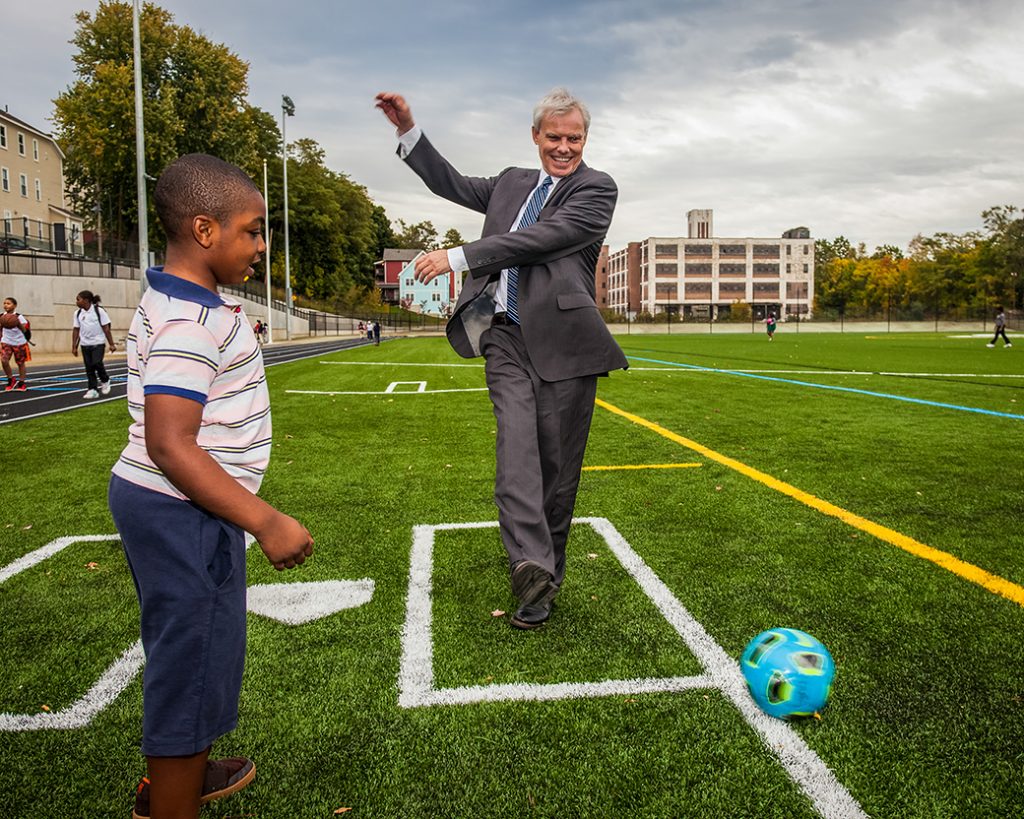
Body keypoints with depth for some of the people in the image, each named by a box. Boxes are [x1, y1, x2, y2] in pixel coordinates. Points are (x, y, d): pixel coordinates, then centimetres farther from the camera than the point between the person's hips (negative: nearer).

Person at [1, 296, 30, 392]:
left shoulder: (19, 317, -11)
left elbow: (24, 330, -16)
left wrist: (18, 324, -33)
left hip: (19, 343, -3)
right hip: (6, 342, 3)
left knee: (20, 363, 9)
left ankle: (21, 383, 21)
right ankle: (11, 380, 5)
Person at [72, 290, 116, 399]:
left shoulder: (99, 311, -7)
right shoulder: (78, 313, 5)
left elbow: (106, 328, -6)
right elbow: (76, 329, 10)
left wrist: (111, 344, -7)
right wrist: (74, 346, 7)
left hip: (98, 343, -4)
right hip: (85, 344, 5)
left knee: (97, 363, -17)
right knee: (89, 367, 3)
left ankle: (105, 381, 11)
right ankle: (93, 390, 8)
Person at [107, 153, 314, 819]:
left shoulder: (181, 305, 10)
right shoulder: (190, 322, -23)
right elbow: (169, 444, -29)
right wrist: (266, 522, -30)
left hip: (172, 507, 11)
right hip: (184, 515, -11)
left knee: (185, 648, 25)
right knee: (192, 653, 3)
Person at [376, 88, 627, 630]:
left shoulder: (596, 188, 3)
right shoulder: (513, 182, 23)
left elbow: (542, 238, -11)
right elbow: (453, 184, 33)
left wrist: (457, 257, -13)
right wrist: (408, 128, 25)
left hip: (560, 338, -3)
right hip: (506, 338, 4)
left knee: (558, 464, 1)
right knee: (516, 443, -18)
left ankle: (547, 572, 15)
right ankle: (531, 566, -27)